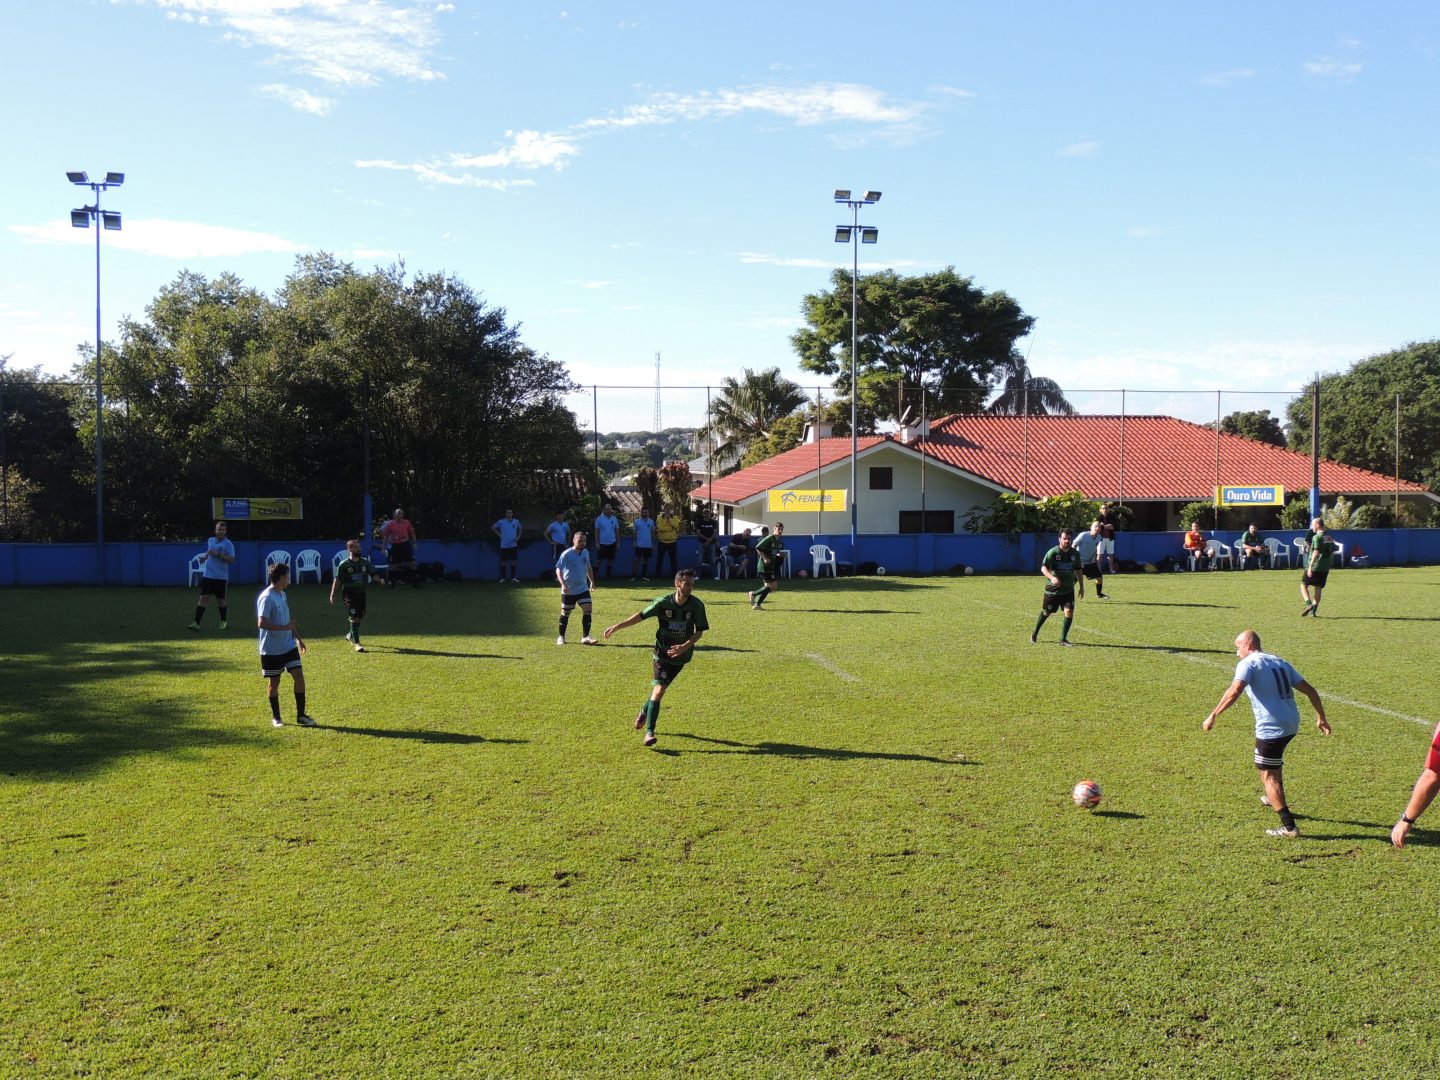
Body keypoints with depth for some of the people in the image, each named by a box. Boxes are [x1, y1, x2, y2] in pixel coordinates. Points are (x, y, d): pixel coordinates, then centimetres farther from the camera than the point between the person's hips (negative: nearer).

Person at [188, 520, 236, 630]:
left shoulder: (228, 544, -7)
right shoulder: (210, 540, 8)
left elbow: (232, 559, -16)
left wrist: (218, 554, -22)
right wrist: (205, 557, 13)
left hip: (221, 577, -3)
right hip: (208, 575, 3)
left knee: (220, 600, 7)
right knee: (203, 598, -5)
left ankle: (224, 621, 28)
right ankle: (196, 623, -8)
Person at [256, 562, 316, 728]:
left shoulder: (282, 595, 11)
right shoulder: (267, 598, -17)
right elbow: (261, 623, -25)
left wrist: (298, 637, 22)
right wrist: (284, 628, -26)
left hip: (289, 646, 7)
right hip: (272, 650, -7)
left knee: (299, 675, -2)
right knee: (273, 682, 6)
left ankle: (301, 715, 5)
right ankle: (275, 717, 20)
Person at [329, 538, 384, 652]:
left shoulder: (365, 562, 4)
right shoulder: (344, 564, -8)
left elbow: (373, 574, 5)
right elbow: (337, 580, -6)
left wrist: (380, 579, -16)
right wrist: (332, 594, -8)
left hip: (361, 593, 5)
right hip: (349, 594, -5)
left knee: (360, 617, 15)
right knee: (354, 617, -14)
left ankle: (350, 635, 43)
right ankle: (357, 643, -16)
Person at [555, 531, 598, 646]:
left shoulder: (586, 553, 4)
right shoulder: (566, 554, -14)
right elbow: (558, 570, -15)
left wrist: (592, 581, 19)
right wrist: (563, 584, -27)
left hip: (583, 588, 4)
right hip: (568, 590, -4)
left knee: (587, 610, -9)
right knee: (565, 613, 7)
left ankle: (586, 637, -6)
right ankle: (561, 637, 22)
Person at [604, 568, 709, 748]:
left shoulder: (697, 605, -13)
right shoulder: (663, 602, -15)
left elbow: (700, 631, -8)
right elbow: (641, 615, -4)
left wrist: (685, 646, -23)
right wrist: (617, 626, -5)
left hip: (681, 655, 2)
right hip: (662, 653, -2)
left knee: (659, 688, 13)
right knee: (659, 689, -14)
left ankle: (645, 710, 44)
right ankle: (649, 731, -10)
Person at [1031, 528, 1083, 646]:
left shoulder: (1075, 554, 1)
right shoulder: (1052, 552, -13)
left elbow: (1078, 570, 14)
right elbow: (1043, 567, -21)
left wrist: (1081, 587, 14)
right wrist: (1052, 577, -39)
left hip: (1068, 589, 3)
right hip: (1052, 589, -3)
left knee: (1069, 612, -12)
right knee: (1046, 612, 10)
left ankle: (1063, 639, 0)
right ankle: (1035, 633, 33)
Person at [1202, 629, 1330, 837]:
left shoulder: (1248, 664, -6)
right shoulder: (1279, 662, 17)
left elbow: (1234, 691, -23)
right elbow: (1309, 690, 18)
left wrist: (1212, 716, -23)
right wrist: (1321, 717, 26)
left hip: (1271, 727, -8)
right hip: (1292, 724, 8)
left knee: (1268, 775, -1)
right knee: (1274, 763, 33)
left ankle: (1289, 826, -6)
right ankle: (1274, 799, 52)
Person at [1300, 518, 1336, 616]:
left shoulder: (1317, 537, -12)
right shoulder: (1329, 538, 13)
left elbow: (1316, 552, -21)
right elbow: (1332, 553, 16)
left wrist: (1310, 567, -22)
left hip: (1314, 567, -7)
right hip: (1325, 569, 7)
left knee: (1303, 585, 5)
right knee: (1318, 589, 8)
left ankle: (1309, 604, -15)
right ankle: (1313, 611, 5)